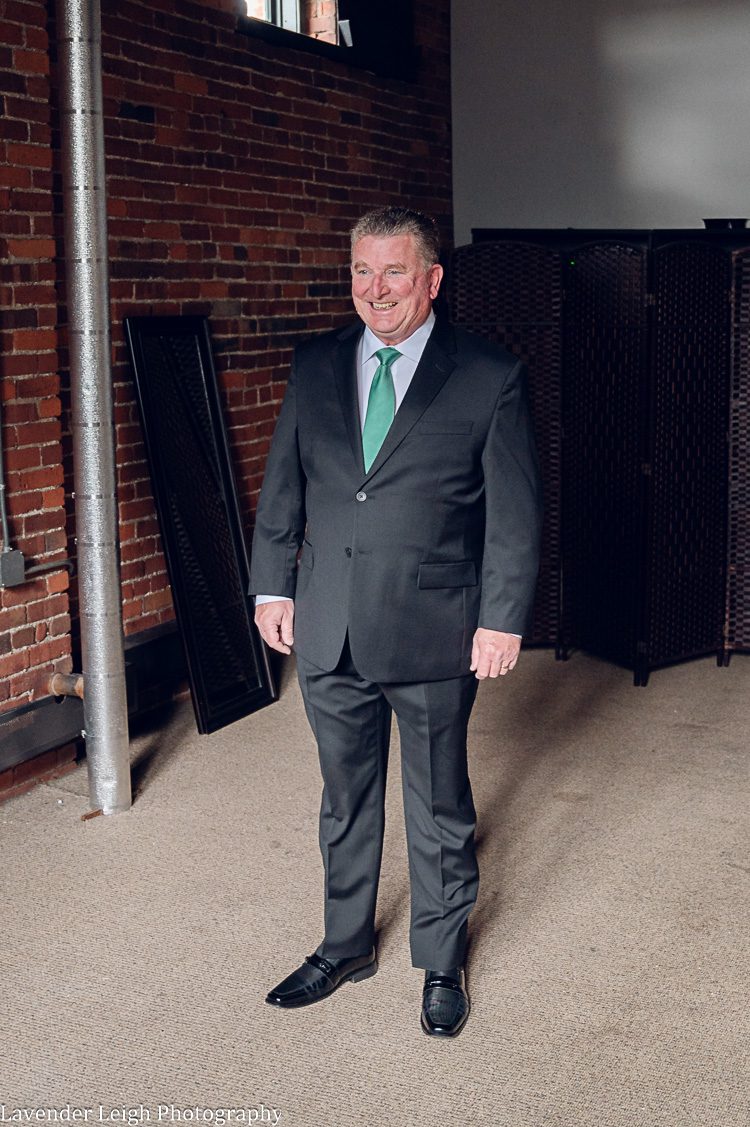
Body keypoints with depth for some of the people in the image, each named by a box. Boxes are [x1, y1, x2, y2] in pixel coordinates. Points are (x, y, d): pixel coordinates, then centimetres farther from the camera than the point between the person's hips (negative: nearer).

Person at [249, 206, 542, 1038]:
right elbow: (282, 489, 11)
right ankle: (345, 948, 37)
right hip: (330, 633, 4)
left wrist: (502, 619, -9)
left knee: (439, 810, 11)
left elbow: (516, 515, -5)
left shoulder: (491, 379, -6)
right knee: (345, 802, 18)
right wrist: (274, 586, 6)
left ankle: (441, 962, 31)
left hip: (435, 634, -3)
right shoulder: (314, 367, 6)